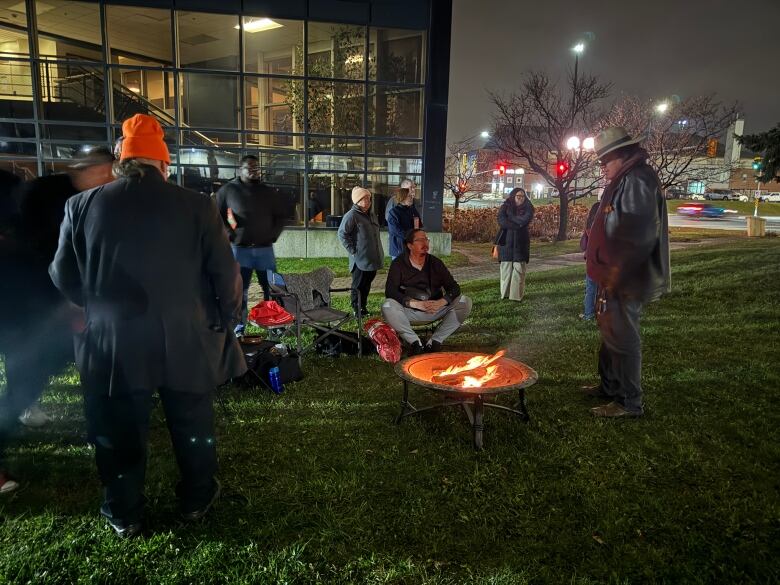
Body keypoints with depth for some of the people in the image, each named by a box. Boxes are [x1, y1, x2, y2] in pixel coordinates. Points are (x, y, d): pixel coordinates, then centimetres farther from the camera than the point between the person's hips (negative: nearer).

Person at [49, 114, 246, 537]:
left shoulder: (82, 205, -3)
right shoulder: (196, 206, -8)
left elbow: (63, 276, 5)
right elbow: (225, 274, -7)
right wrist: (224, 320, 9)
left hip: (111, 345, 1)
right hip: (186, 341, 0)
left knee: (119, 433, 16)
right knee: (193, 425, 17)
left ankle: (124, 514, 31)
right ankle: (196, 499, 34)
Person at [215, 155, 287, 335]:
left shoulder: (269, 192, 10)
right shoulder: (228, 189, 1)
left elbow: (281, 215, 16)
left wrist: (273, 235, 4)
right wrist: (230, 235, -5)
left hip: (264, 248, 3)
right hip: (239, 248, -2)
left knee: (271, 288, 5)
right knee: (240, 290, 2)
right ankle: (239, 329, 10)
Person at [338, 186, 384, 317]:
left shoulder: (371, 215, 16)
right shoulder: (351, 215, -11)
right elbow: (342, 234, -16)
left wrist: (379, 254, 17)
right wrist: (353, 250, -16)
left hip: (372, 260, 8)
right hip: (360, 260, -8)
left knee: (366, 286, 16)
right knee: (358, 286, 1)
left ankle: (364, 308, 27)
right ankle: (357, 311, 10)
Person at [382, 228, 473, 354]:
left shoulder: (435, 263, 8)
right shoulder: (398, 264, -1)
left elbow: (454, 288, 3)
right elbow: (390, 292, -13)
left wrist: (440, 302, -19)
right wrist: (417, 304, -25)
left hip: (436, 310, 3)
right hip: (409, 312, -3)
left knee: (465, 302, -17)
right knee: (387, 306, -33)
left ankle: (435, 341, -16)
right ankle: (415, 343, -21)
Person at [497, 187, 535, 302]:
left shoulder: (528, 208, 8)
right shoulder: (505, 207, 6)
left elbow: (525, 220, -12)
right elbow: (501, 221, -11)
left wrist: (510, 216, -5)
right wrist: (517, 225, -12)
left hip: (521, 243, 0)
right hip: (506, 242, 0)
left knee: (519, 268, -4)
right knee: (506, 267, -2)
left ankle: (516, 295, -1)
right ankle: (505, 293, 5)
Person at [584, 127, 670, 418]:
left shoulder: (637, 180, -18)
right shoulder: (625, 180, 16)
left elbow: (638, 237, -27)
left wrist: (616, 277, -22)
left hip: (625, 280, -10)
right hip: (616, 276, 10)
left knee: (622, 337, -2)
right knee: (610, 331, 20)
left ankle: (629, 402, 10)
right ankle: (610, 386, 36)